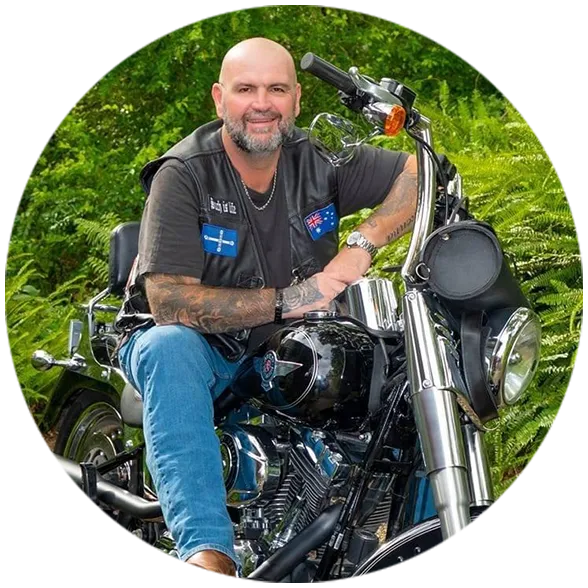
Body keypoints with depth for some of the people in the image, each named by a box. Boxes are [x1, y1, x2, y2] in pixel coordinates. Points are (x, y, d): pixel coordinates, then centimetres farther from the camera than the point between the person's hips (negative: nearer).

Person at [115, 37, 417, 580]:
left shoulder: (319, 159, -2)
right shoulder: (183, 175, -14)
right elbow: (168, 301, -23)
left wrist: (361, 247, -18)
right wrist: (286, 300, -28)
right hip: (206, 350, -4)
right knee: (168, 347, -38)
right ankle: (207, 551, -51)